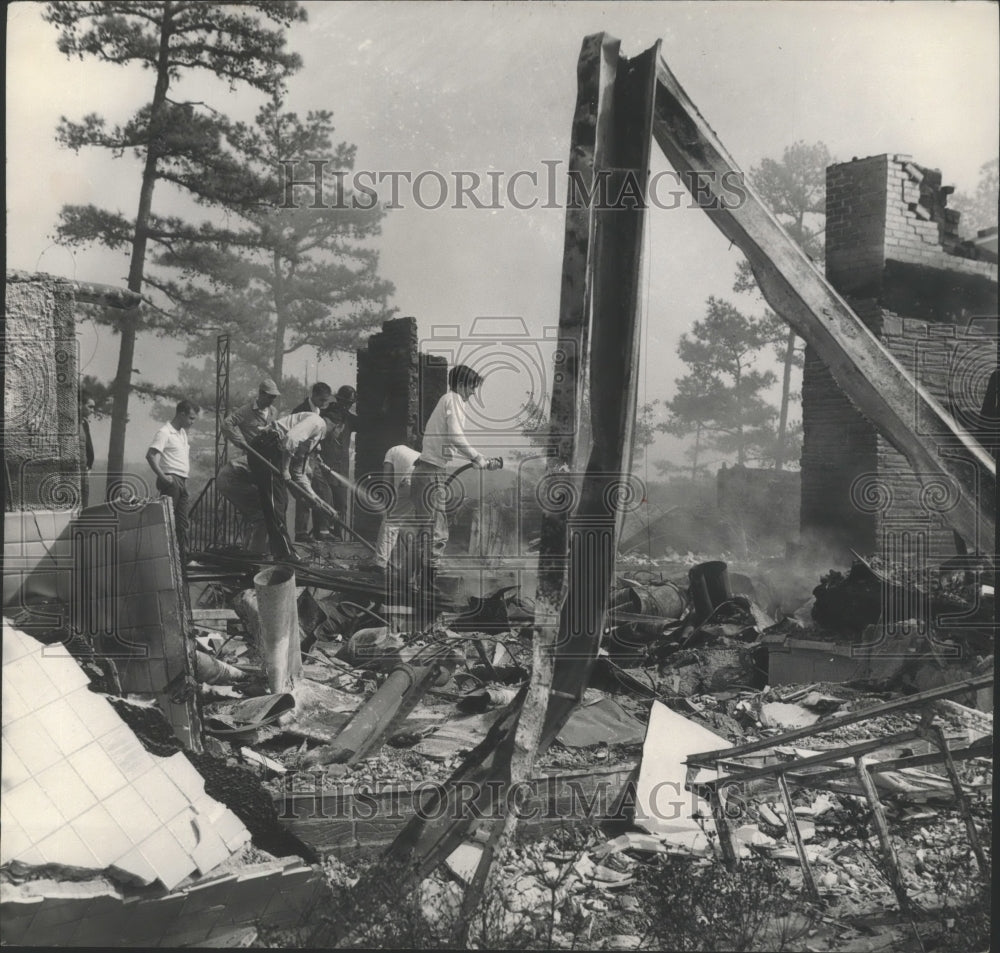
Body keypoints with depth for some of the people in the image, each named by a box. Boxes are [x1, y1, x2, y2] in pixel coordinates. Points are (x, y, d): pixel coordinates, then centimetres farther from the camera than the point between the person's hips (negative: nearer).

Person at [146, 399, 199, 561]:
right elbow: (150, 455, -20)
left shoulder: (183, 432, 18)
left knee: (182, 522, 10)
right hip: (172, 480, -9)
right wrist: (163, 476, -22)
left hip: (182, 481, 9)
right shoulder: (165, 432, -9)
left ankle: (183, 558, 14)